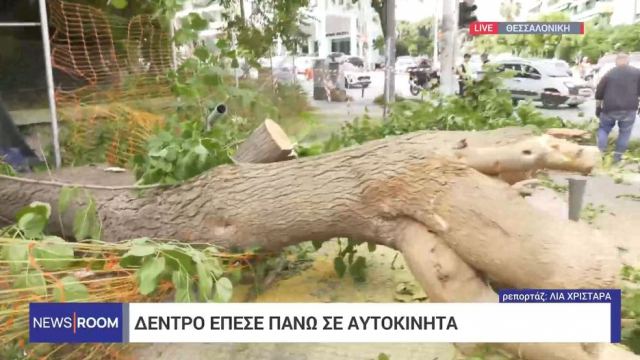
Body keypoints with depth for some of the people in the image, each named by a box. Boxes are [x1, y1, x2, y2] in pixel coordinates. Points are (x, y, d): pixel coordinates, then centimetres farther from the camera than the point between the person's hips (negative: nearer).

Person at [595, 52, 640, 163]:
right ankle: (618, 155, 10)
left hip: (609, 109, 1)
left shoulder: (609, 74, 8)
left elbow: (599, 93, 9)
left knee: (603, 129, 16)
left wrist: (598, 107, 18)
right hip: (629, 109, -1)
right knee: (625, 132, 12)